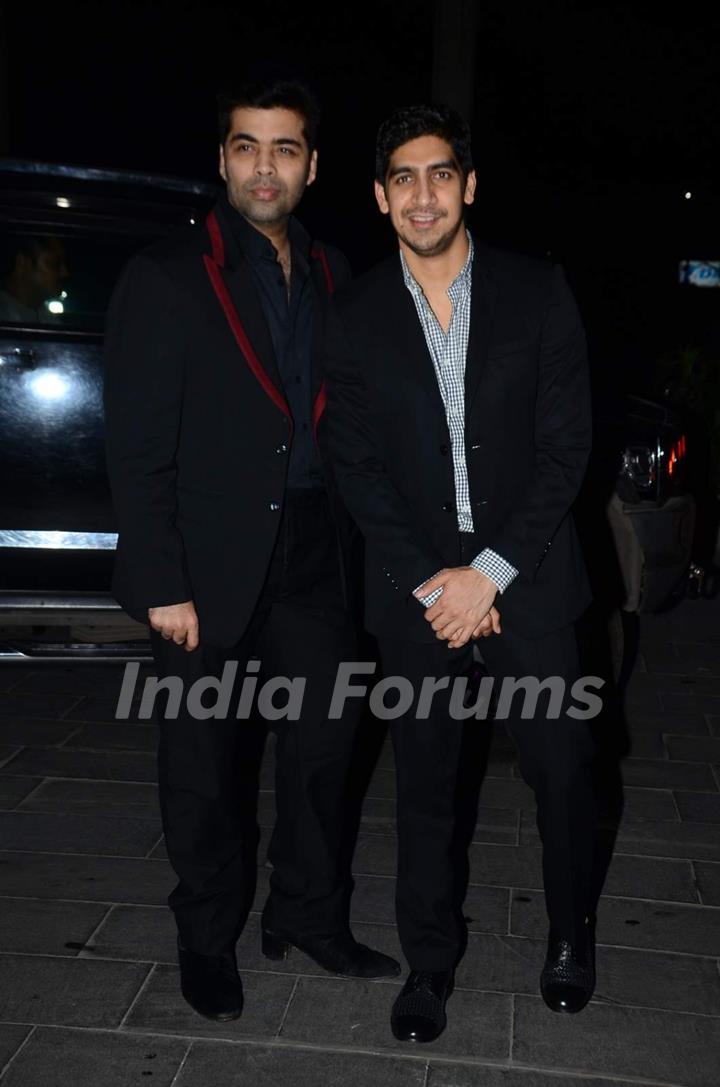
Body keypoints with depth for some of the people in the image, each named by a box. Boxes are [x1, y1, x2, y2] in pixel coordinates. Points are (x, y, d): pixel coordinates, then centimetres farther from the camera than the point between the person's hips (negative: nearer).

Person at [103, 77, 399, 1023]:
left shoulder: (331, 277, 9)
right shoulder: (166, 280, -6)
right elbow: (137, 448, -10)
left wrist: (348, 544, 3)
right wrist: (163, 584, -15)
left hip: (313, 564, 5)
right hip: (210, 575, -4)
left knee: (323, 745, 13)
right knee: (205, 767, 10)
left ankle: (311, 918, 34)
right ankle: (208, 940, 31)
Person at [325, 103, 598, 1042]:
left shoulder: (538, 293, -2)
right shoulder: (355, 315, 1)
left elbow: (566, 447, -4)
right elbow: (358, 468, 0)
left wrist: (490, 572, -11)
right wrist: (432, 582, -8)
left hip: (526, 578, 0)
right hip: (416, 587, 1)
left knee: (561, 767, 8)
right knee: (424, 783, 10)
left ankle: (570, 933, 35)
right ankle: (430, 959, 30)